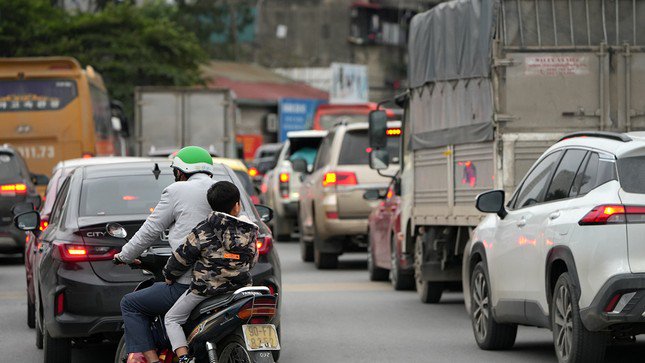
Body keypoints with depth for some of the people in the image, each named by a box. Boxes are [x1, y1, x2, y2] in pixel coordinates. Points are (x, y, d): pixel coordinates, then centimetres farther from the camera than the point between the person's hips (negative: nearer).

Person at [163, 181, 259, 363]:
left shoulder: (205, 230, -8)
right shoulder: (250, 231, 4)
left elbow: (183, 256, -5)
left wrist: (169, 276, 12)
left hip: (206, 287, -4)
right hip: (240, 288, 4)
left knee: (172, 319, 8)